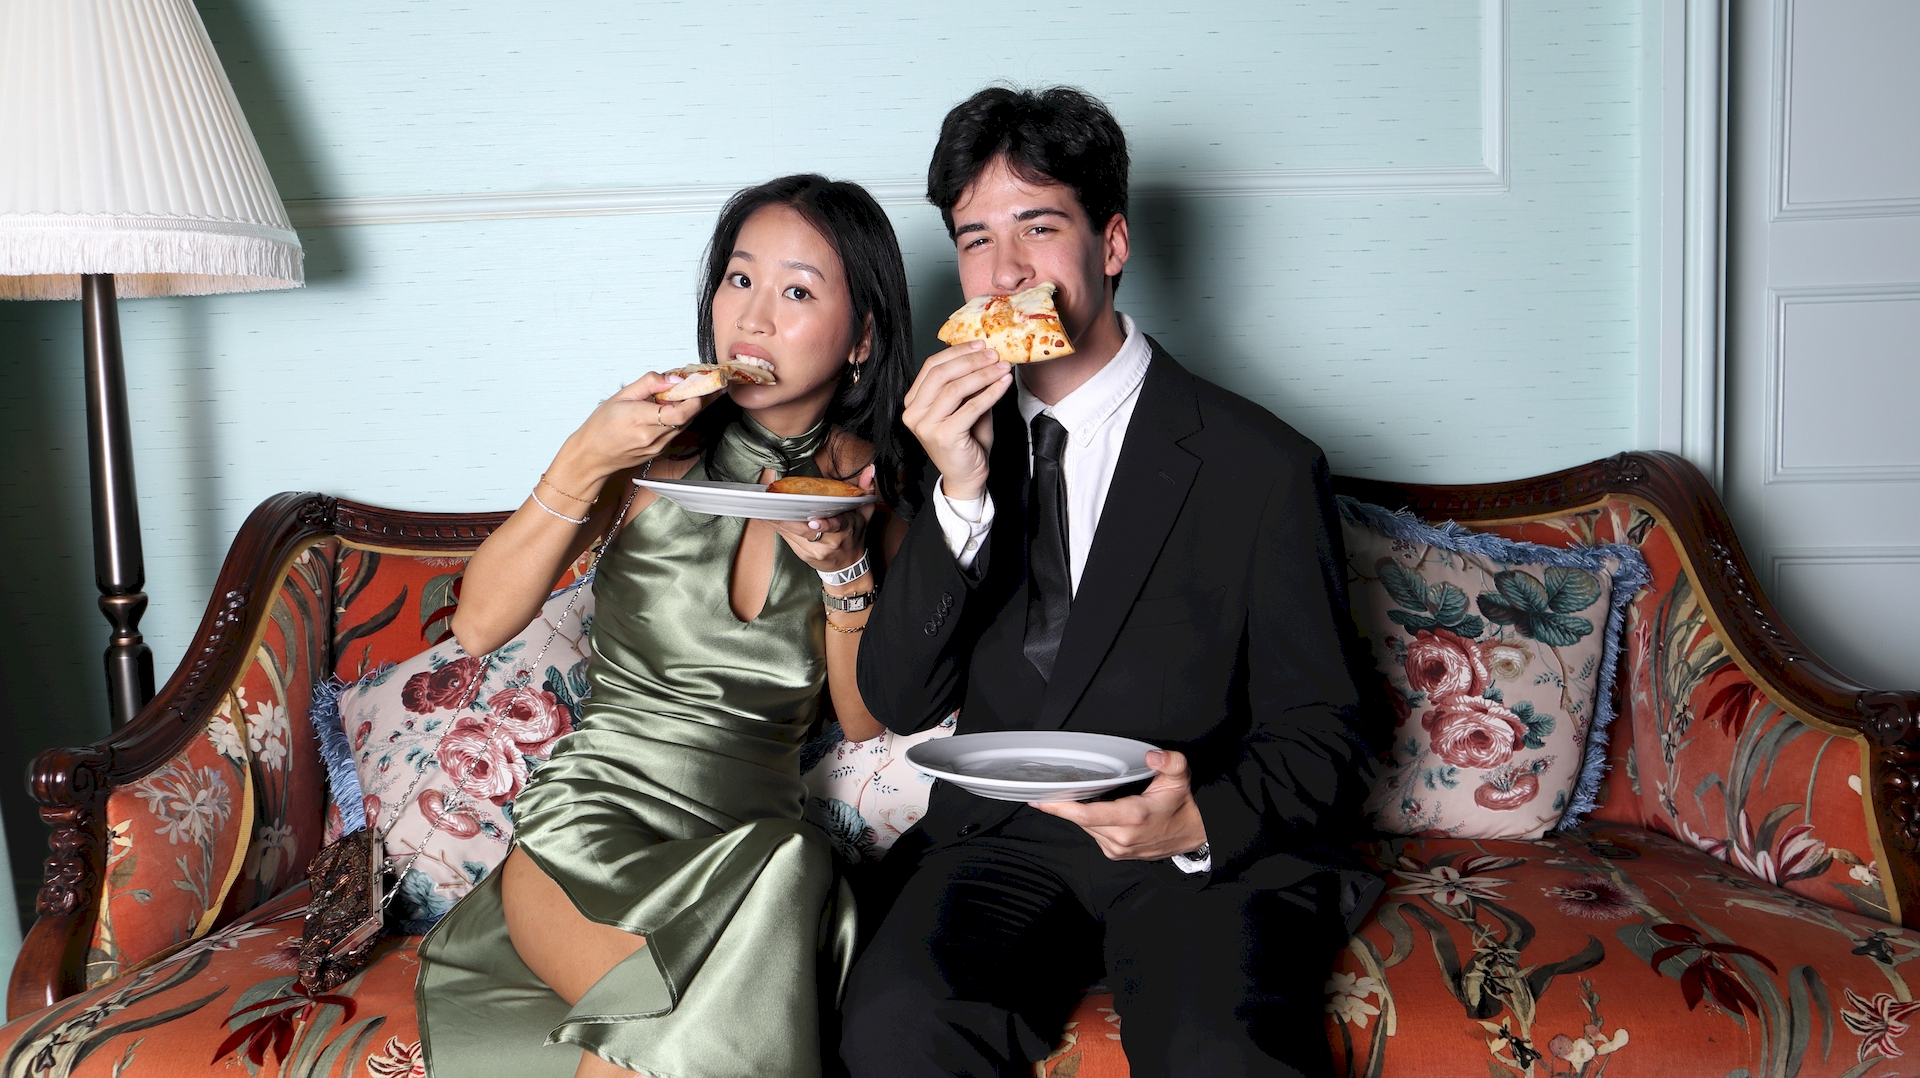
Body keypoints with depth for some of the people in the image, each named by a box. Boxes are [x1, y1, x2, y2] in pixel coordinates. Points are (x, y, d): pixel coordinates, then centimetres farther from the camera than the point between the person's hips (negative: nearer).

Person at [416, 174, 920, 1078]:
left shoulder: (867, 482, 1)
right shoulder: (660, 439, -5)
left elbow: (865, 720, 4)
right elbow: (478, 627, -7)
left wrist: (845, 570, -13)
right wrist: (584, 463, -19)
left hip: (756, 842, 2)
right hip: (591, 833, -2)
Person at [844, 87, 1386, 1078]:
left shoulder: (1260, 465, -2)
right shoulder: (962, 440, 8)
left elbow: (1322, 737, 1)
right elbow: (897, 701, 0)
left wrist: (1202, 821, -20)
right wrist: (961, 495, -14)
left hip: (1207, 857, -2)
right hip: (1003, 843, 3)